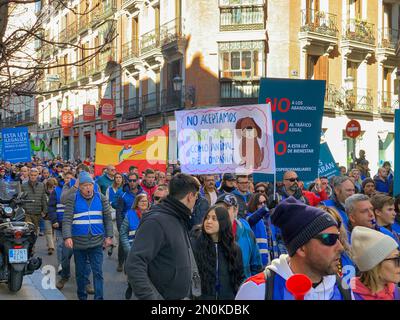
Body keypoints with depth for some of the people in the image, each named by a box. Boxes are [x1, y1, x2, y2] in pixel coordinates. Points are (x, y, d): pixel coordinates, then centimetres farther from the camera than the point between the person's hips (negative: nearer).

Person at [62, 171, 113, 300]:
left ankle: (99, 297, 4)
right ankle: (81, 296, 28)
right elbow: (67, 219, -11)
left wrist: (109, 236, -3)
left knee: (98, 272, -2)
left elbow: (107, 218, 4)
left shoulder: (101, 198, 2)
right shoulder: (73, 199, -4)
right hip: (78, 242, 0)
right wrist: (67, 237, -23)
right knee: (80, 272, 12)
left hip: (96, 242, 0)